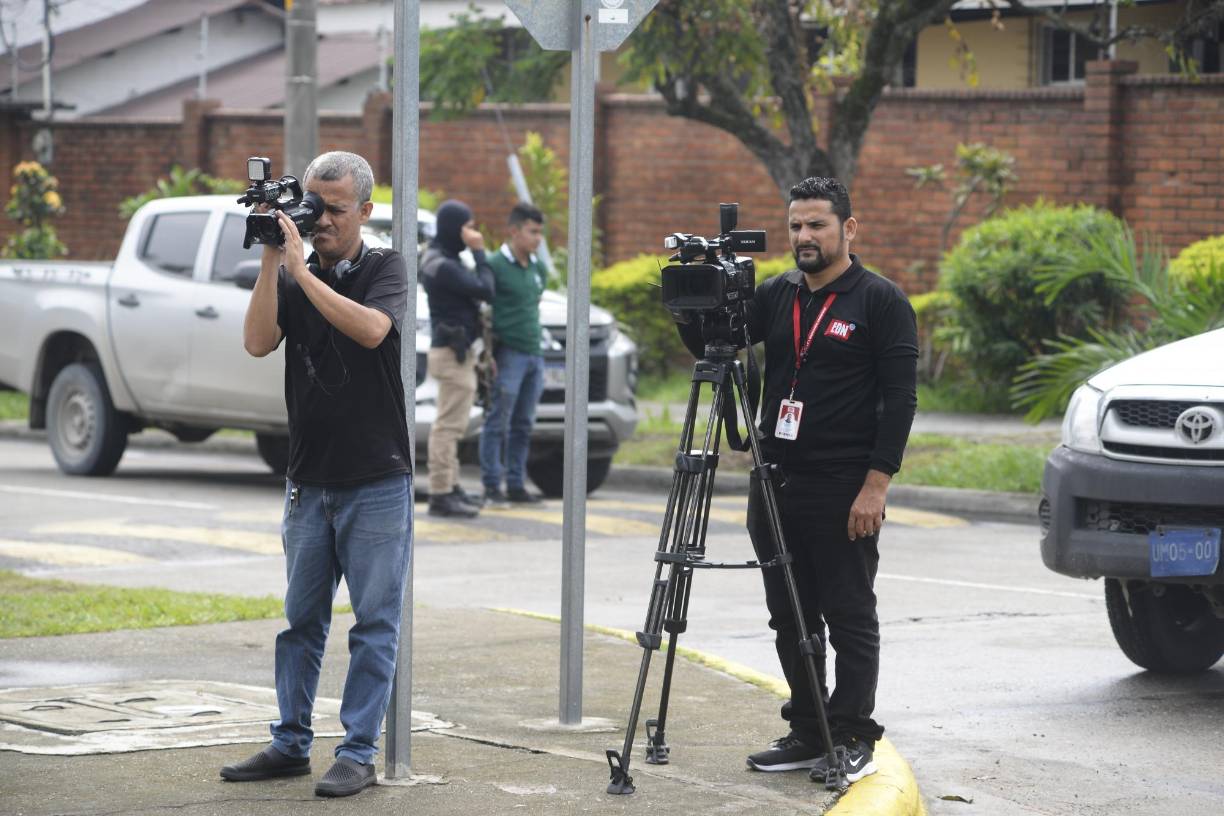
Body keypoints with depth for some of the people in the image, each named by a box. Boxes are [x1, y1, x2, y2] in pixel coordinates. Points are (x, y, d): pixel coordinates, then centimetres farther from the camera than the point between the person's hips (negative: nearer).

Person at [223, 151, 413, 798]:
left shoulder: (386, 269, -3)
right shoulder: (292, 274, 6)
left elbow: (370, 328, -23)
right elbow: (258, 342, -9)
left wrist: (301, 269, -21)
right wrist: (272, 259, -13)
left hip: (376, 482, -4)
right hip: (309, 481, 4)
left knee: (374, 623, -1)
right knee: (301, 618, 9)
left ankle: (358, 754, 3)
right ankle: (290, 744, 17)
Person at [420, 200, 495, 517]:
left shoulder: (441, 259, 14)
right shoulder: (442, 265, -19)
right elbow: (485, 290, -20)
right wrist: (479, 252, -13)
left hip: (456, 351, 11)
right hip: (452, 352, -11)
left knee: (450, 425, 16)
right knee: (448, 425, -9)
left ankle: (449, 487, 22)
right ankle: (441, 494, -9)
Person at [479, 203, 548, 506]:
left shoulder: (538, 269, 14)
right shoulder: (495, 265, -7)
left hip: (534, 354, 7)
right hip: (508, 354, -7)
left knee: (523, 425, 8)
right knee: (498, 422, -6)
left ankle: (516, 485, 12)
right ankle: (492, 486, -4)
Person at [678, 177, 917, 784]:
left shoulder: (880, 302, -5)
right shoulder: (776, 296, 11)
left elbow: (900, 398, -10)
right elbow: (709, 342, 7)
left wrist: (876, 483, -16)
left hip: (844, 493, -6)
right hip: (776, 482, 6)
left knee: (849, 617, 0)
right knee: (790, 616, 10)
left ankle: (853, 741, 5)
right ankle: (807, 735, 19)